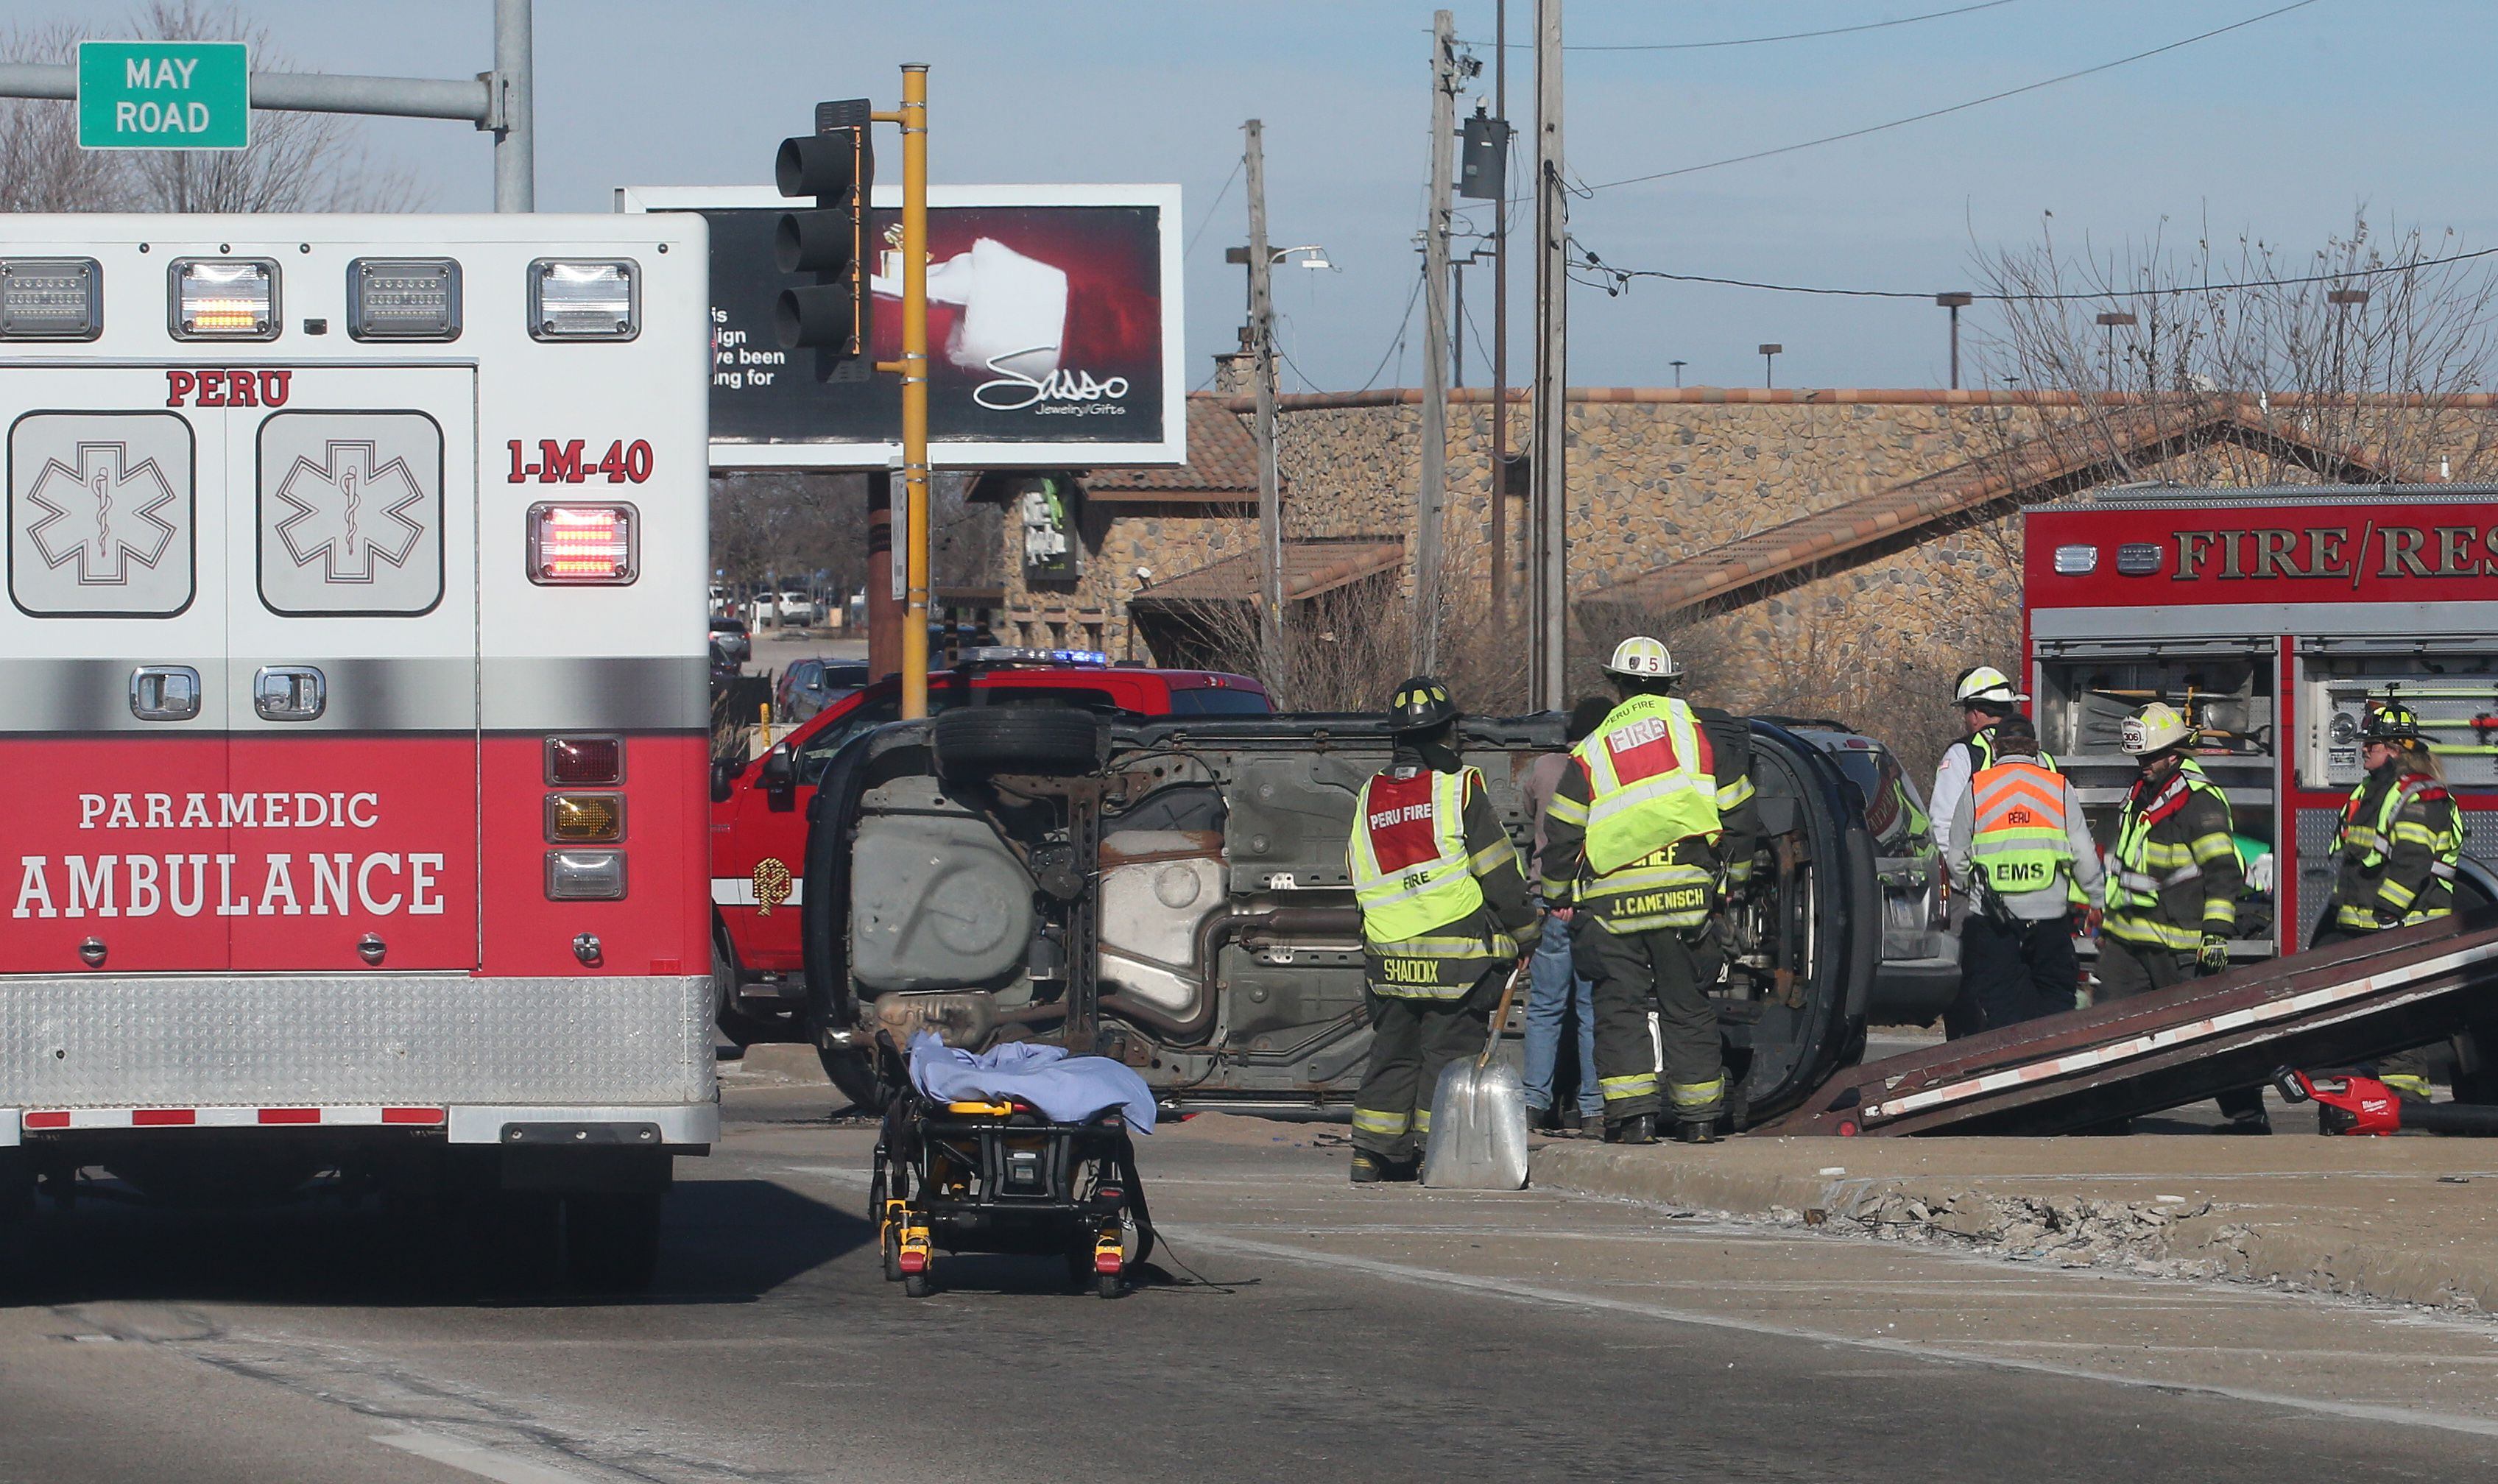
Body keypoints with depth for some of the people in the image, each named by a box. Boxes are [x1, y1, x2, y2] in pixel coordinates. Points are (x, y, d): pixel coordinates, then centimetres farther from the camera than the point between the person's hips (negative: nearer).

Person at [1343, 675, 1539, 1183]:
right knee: (1450, 1050, 0)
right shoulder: (1459, 786, -8)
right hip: (1457, 954, -5)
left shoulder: (1369, 795, 10)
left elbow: (1361, 876, 16)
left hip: (1387, 951, 5)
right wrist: (1522, 929, 3)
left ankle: (1373, 1155, 13)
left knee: (1393, 1051, 13)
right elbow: (1497, 868, -8)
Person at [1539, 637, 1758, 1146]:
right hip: (1685, 890, 1)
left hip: (1611, 895, -1)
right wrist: (1732, 877, 21)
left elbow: (1561, 833, 6)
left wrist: (1557, 894, 19)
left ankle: (1633, 1114, -6)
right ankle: (1699, 1117, 12)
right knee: (1687, 1005, 10)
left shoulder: (1592, 751, 5)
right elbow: (1737, 812, 8)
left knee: (1620, 1006, 3)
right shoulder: (1699, 731, 5)